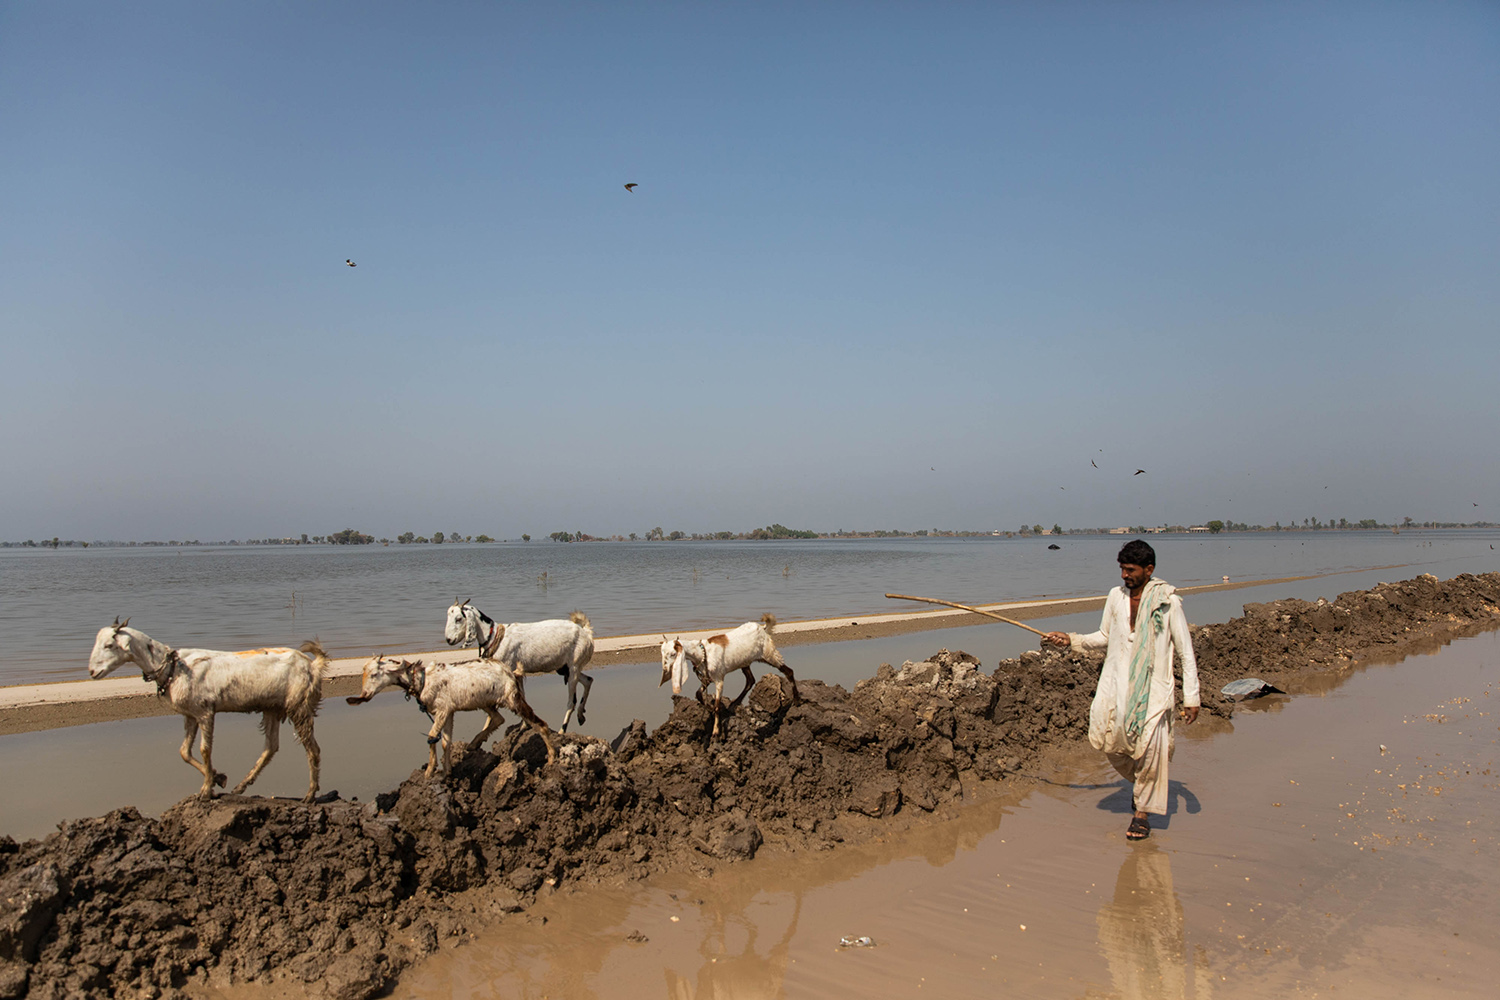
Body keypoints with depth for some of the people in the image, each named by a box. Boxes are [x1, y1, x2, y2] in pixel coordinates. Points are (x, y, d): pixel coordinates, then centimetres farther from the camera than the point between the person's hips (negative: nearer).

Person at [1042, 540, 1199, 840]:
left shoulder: (1168, 601, -6)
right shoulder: (1116, 596, 6)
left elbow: (1186, 652, -2)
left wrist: (1191, 697, -4)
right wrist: (1070, 640, 4)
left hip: (1153, 686, -4)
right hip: (1116, 681, 4)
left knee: (1148, 747, -8)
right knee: (1106, 738, -5)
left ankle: (1142, 812, 13)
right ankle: (1139, 781, 25)